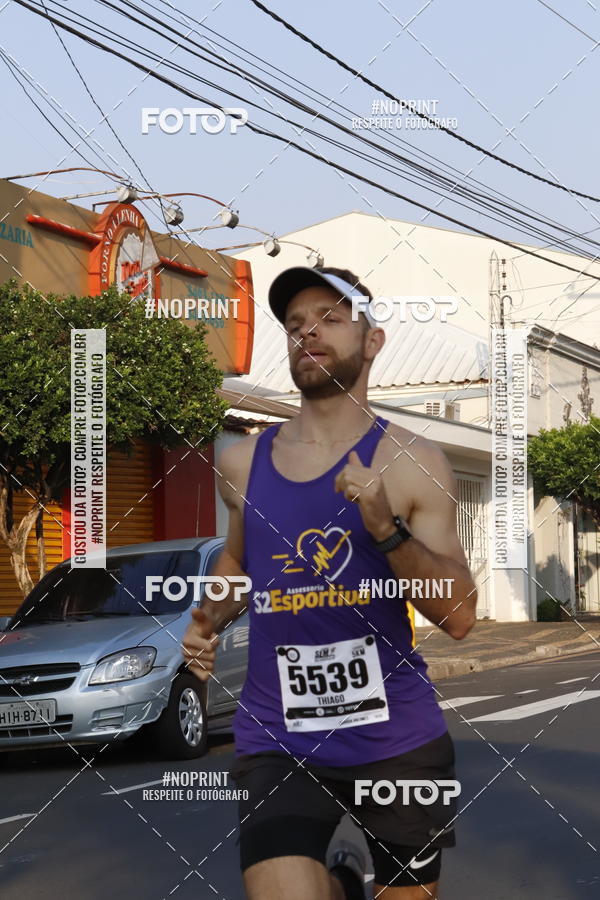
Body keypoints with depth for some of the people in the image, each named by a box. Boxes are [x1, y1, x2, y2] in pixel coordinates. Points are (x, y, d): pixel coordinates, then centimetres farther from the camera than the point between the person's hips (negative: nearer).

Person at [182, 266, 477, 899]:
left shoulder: (412, 462, -4)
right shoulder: (241, 463, 5)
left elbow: (459, 616, -7)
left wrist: (385, 528, -21)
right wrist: (210, 620, 4)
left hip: (397, 738, -1)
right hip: (278, 743, 1)